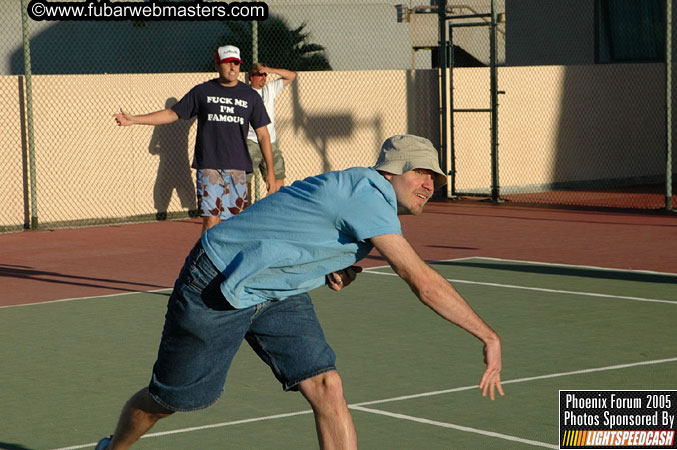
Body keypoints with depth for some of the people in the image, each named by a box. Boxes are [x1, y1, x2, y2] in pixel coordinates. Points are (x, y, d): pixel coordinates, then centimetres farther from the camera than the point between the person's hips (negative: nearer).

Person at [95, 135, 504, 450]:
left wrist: (332, 271, -3)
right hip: (216, 287, -8)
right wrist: (490, 337, -33)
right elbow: (423, 282, -35)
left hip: (277, 296, 8)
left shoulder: (371, 202, 2)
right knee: (168, 400, 10)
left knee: (327, 388, -12)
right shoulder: (367, 193, -28)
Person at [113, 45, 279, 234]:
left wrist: (270, 171, 4)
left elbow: (263, 135, 9)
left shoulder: (251, 96, 8)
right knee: (211, 219, -9)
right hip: (208, 167, -1)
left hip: (237, 168, 1)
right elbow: (172, 114, 11)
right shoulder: (202, 91, 7)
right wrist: (133, 119, 4)